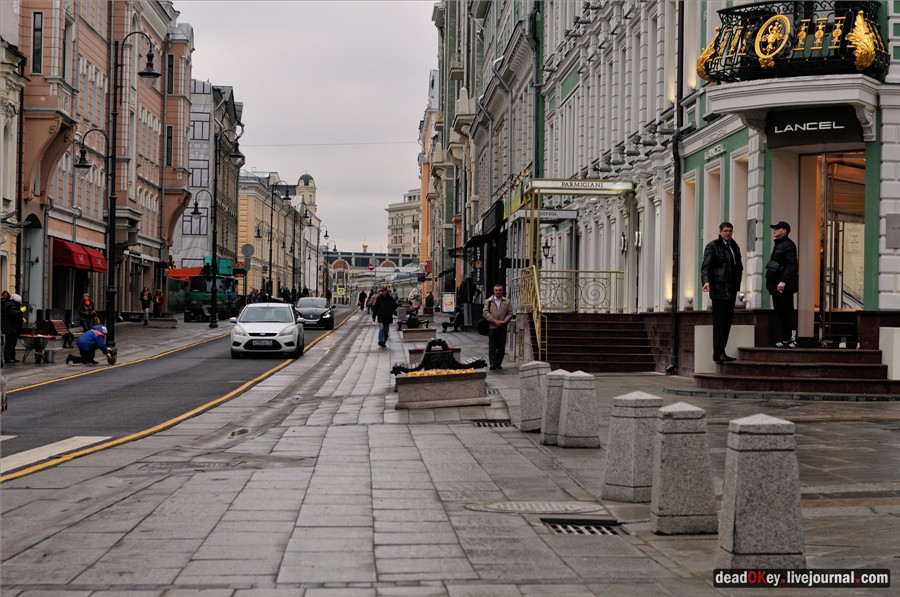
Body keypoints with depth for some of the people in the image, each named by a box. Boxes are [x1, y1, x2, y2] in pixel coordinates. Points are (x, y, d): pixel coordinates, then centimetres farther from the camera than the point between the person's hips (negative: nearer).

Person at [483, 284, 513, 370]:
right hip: (492, 327, -2)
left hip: (502, 327, 2)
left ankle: (498, 363, 11)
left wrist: (503, 322, -9)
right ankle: (492, 364, 0)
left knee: (501, 347, 3)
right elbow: (486, 313, -1)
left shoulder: (507, 302, 10)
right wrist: (494, 321, -11)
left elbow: (510, 313, 6)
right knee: (492, 347, -3)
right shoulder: (488, 301, 6)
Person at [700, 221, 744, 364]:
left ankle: (721, 352, 13)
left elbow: (739, 266, 23)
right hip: (719, 289, -7)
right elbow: (706, 266, -11)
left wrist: (737, 283, 12)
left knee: (727, 321, 8)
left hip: (731, 290, 7)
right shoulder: (713, 246, -3)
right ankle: (718, 354, -9)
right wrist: (706, 281, -27)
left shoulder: (734, 247, 17)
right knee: (719, 322, -8)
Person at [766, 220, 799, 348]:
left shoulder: (788, 245, -10)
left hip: (785, 286, -10)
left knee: (788, 311, -8)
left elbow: (792, 265, -18)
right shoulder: (778, 245, 20)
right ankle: (783, 339, 11)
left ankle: (794, 339, -5)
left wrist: (783, 281, -24)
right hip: (777, 285, 10)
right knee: (779, 312, 8)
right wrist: (771, 282, 17)